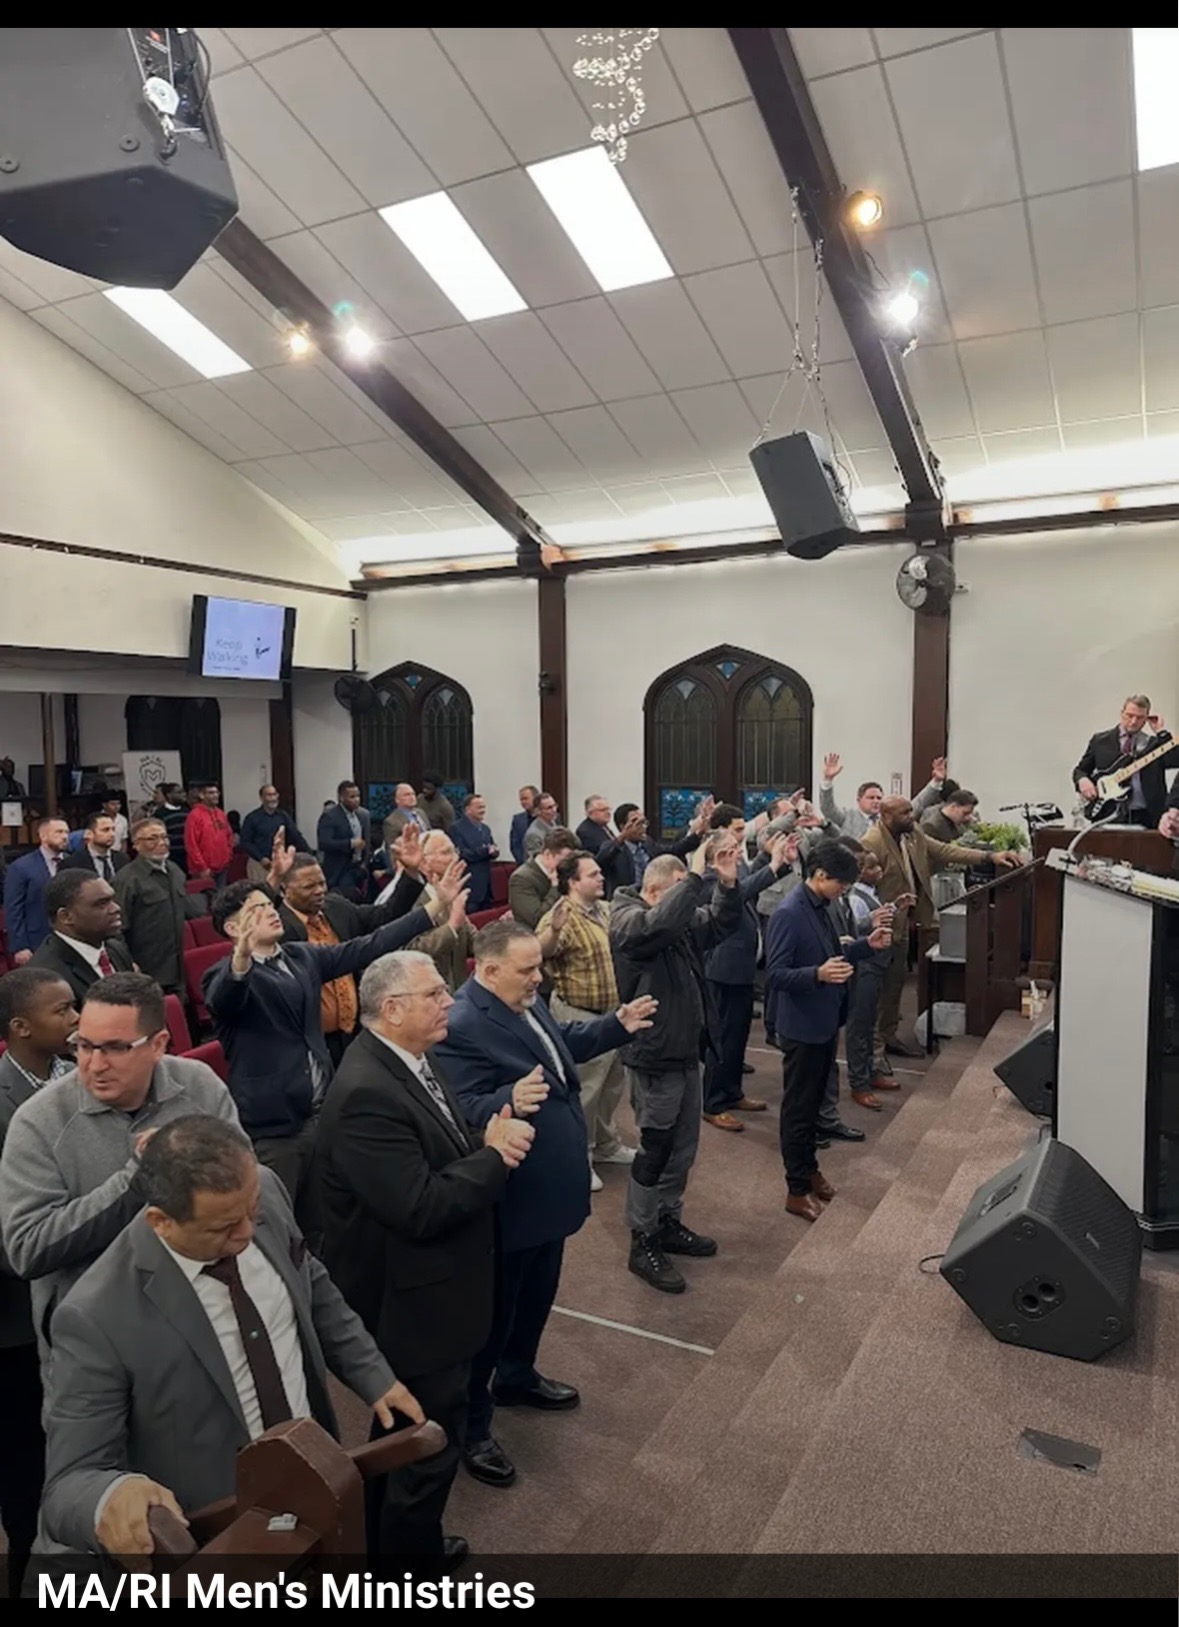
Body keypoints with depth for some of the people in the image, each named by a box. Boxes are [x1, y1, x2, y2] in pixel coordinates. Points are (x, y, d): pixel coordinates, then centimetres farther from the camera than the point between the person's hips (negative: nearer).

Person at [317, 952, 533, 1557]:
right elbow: (422, 1209, -32)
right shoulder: (366, 1093, -30)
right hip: (412, 1306, -10)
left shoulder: (413, 1058, 0)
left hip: (429, 1292, 10)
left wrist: (492, 1141, -14)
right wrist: (495, 1155, -21)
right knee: (430, 1445, 10)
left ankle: (395, 1540, 48)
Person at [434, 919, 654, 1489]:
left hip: (549, 1188, 9)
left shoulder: (525, 1002, 1)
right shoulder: (462, 1026, -29)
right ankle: (469, 1424, 29)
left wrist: (616, 1025, 12)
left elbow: (561, 1045, 17)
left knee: (537, 1296, 27)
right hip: (507, 1201, -9)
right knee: (493, 1312, 9)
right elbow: (459, 1111, -32)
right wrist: (509, 1102, -48)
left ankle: (517, 1377, 51)